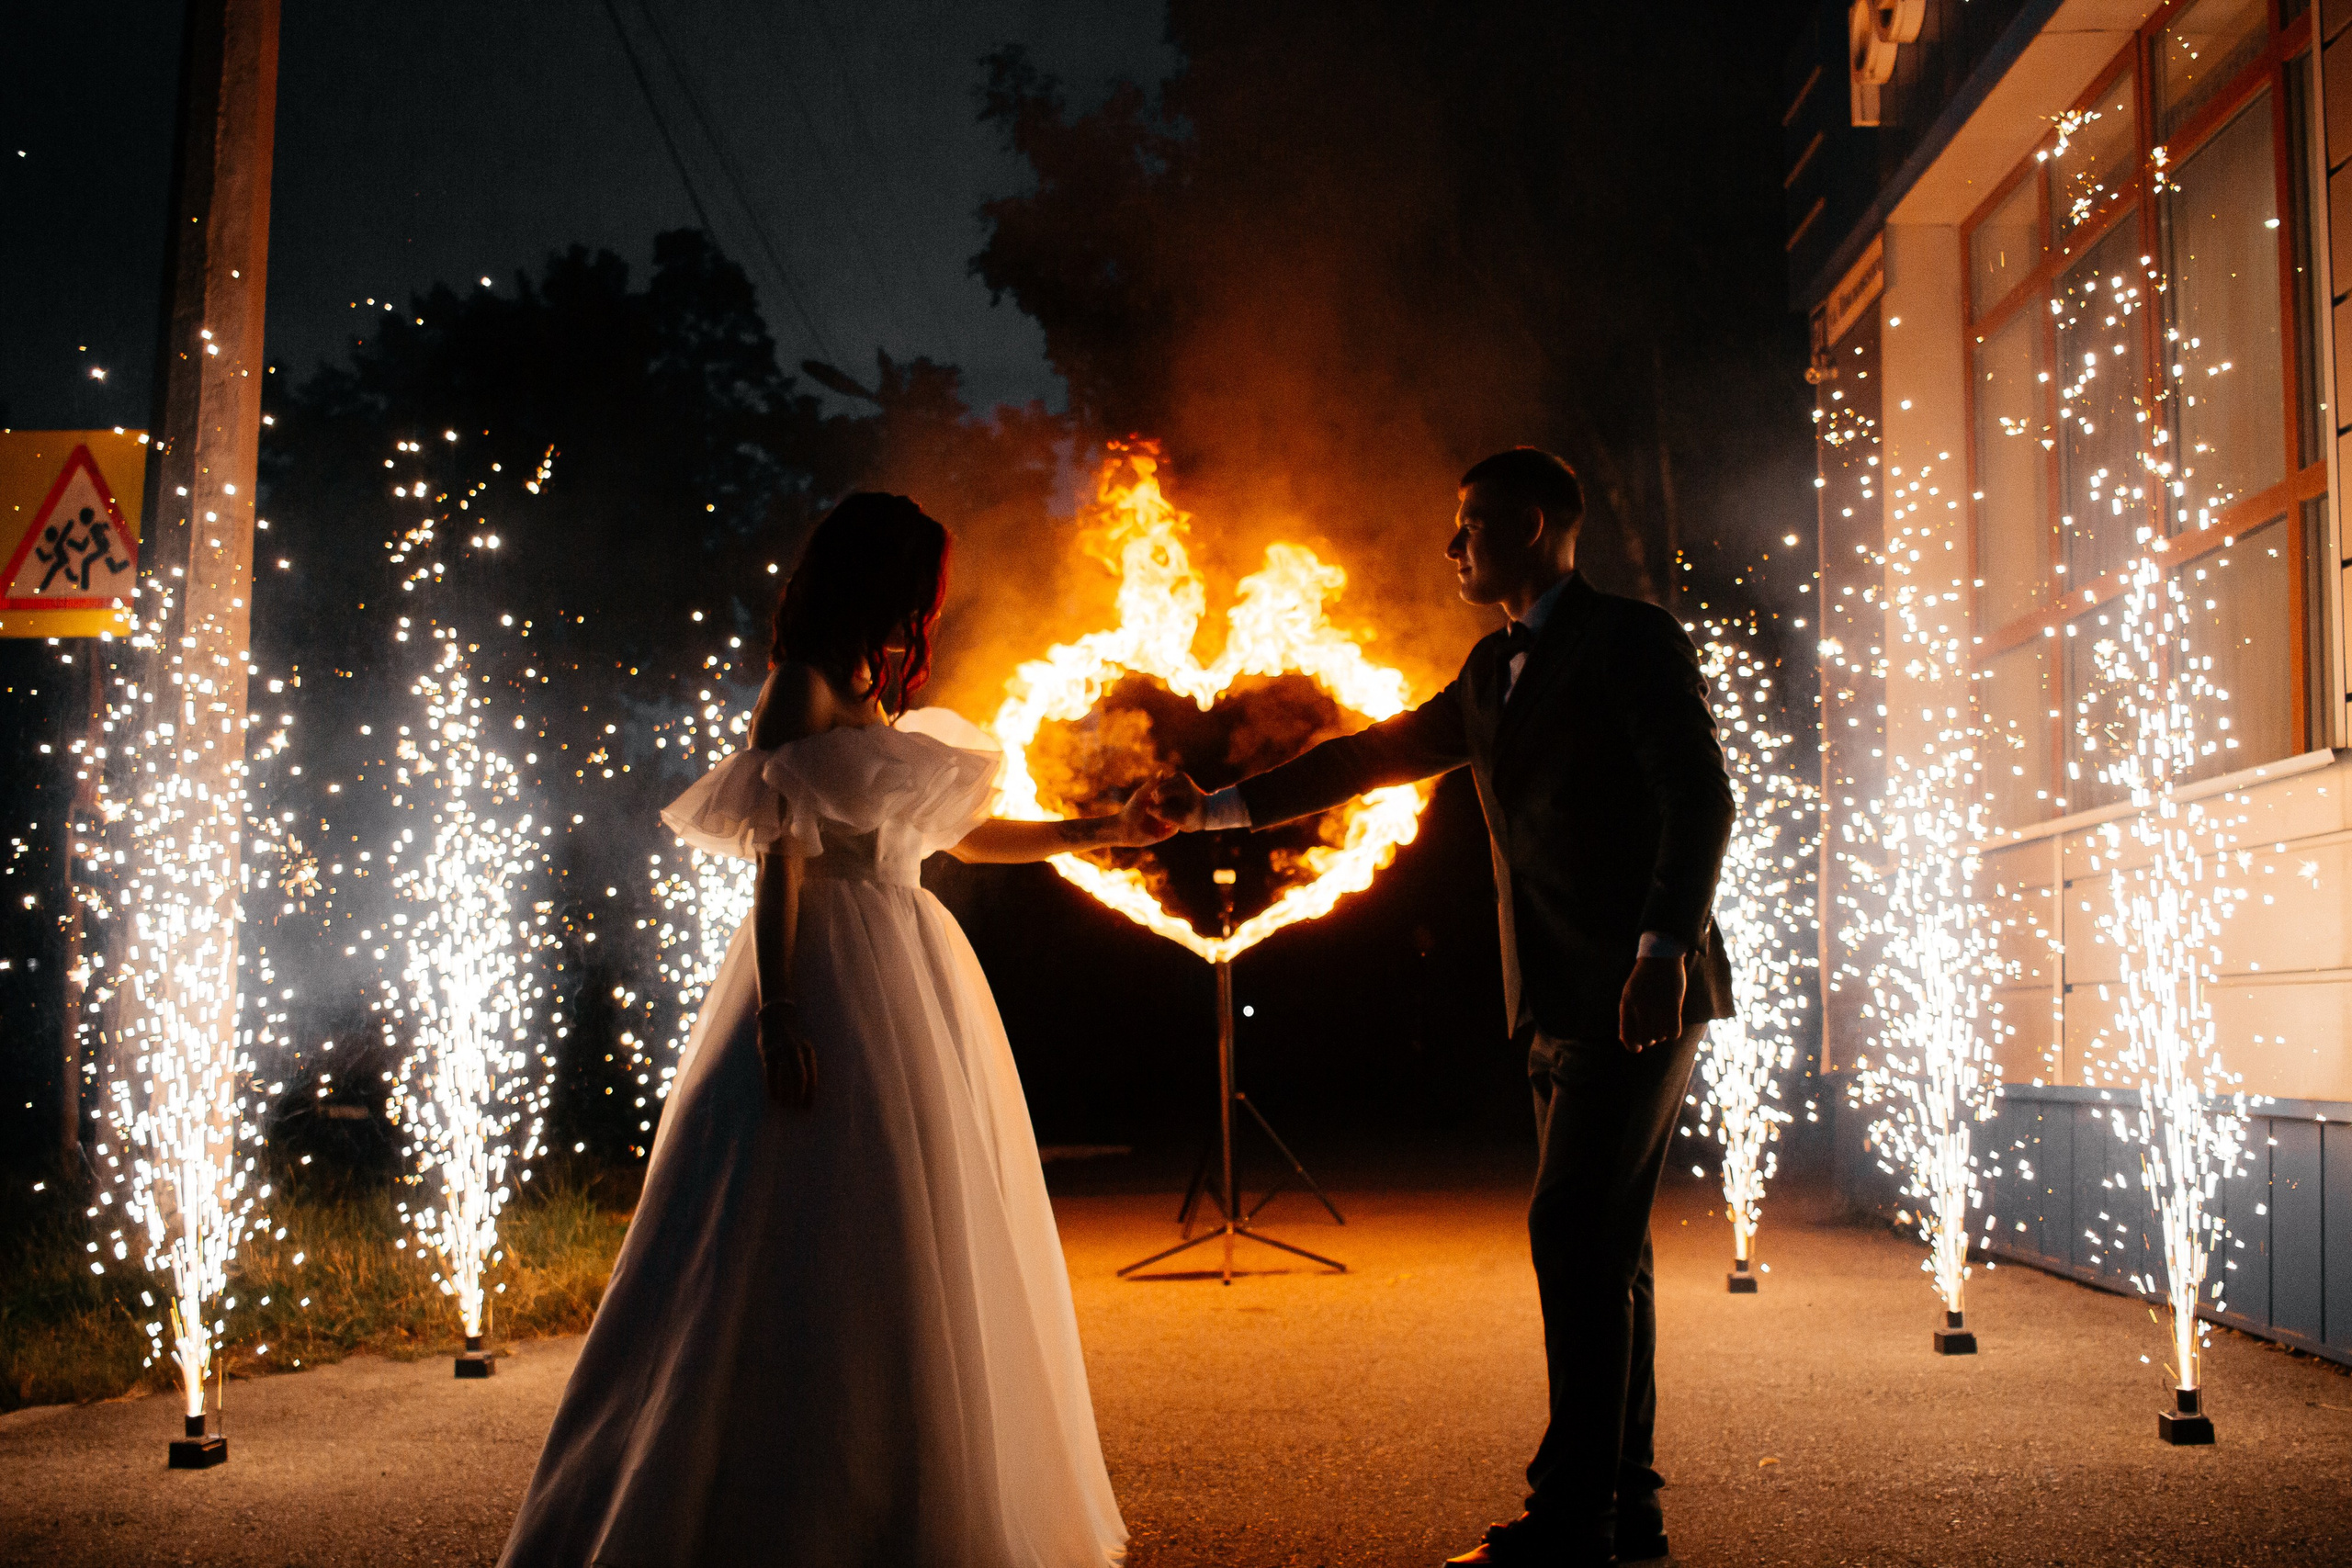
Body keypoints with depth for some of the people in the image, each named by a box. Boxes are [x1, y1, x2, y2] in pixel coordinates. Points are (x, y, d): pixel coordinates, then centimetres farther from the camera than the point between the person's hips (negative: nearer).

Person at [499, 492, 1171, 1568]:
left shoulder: (876, 698, 20)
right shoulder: (803, 689, -5)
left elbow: (959, 832, 28)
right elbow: (780, 857, -13)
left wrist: (1100, 832, 28)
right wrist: (777, 1014, -22)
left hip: (911, 988, 9)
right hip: (836, 984, -9)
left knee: (920, 1257, 11)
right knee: (818, 1263, -8)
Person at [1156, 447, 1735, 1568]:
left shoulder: (1633, 639, -5)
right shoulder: (1493, 670, 18)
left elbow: (1702, 801, -13)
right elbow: (1374, 756, 20)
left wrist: (1663, 949, -23)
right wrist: (1226, 809, 16)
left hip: (1638, 993, -8)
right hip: (1558, 1003, 8)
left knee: (1575, 1235, -11)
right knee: (1599, 1245, 9)